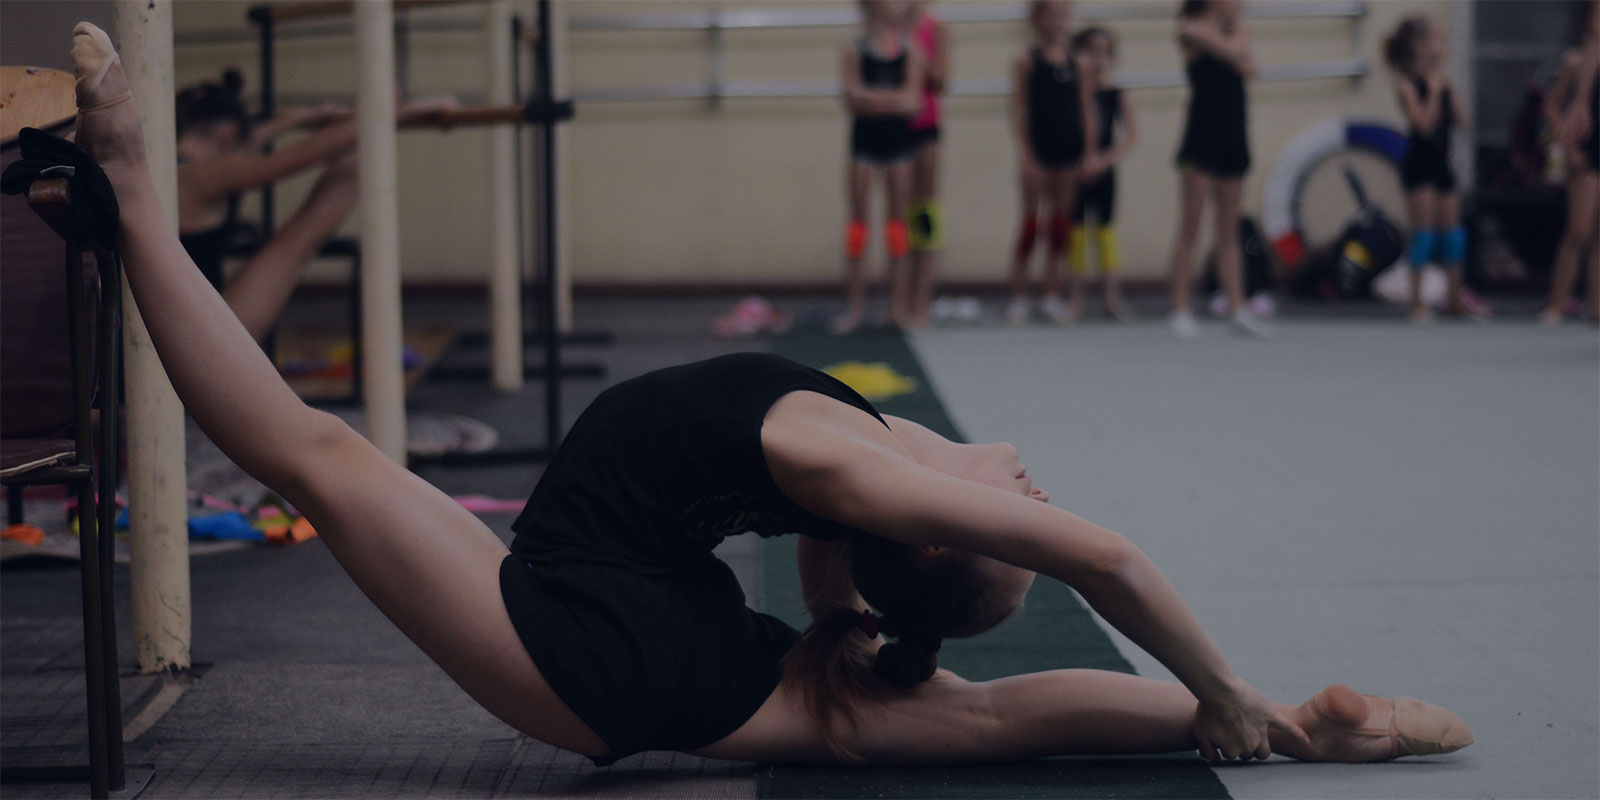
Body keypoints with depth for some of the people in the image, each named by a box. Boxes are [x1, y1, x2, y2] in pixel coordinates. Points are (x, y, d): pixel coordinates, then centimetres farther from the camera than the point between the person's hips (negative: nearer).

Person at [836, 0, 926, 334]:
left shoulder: (909, 50, 2)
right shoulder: (855, 50, -1)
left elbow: (912, 100, -7)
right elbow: (853, 101, -10)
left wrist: (871, 98, -17)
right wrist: (895, 98, -16)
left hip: (899, 136, 1)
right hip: (865, 138, -1)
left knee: (898, 217, 4)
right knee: (858, 217, 1)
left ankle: (899, 303, 10)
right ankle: (855, 304, 6)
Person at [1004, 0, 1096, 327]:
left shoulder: (1079, 63, 6)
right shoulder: (1026, 61, -4)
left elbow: (1087, 110, 10)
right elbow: (1018, 112, -6)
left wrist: (1090, 153, 5)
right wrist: (1025, 156, -13)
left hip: (1070, 149, 4)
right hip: (1039, 149, -4)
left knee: (1061, 222, 7)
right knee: (1031, 222, 1)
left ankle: (1052, 296, 15)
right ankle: (1019, 297, 9)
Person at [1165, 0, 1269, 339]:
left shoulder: (1235, 30, 14)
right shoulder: (1192, 28, -5)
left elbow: (1248, 68, -4)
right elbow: (1233, 52, -17)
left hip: (1233, 138, 7)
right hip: (1202, 136, -6)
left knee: (1228, 233, 8)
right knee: (1190, 228, -4)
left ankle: (1237, 309, 9)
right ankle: (1181, 309, -1)